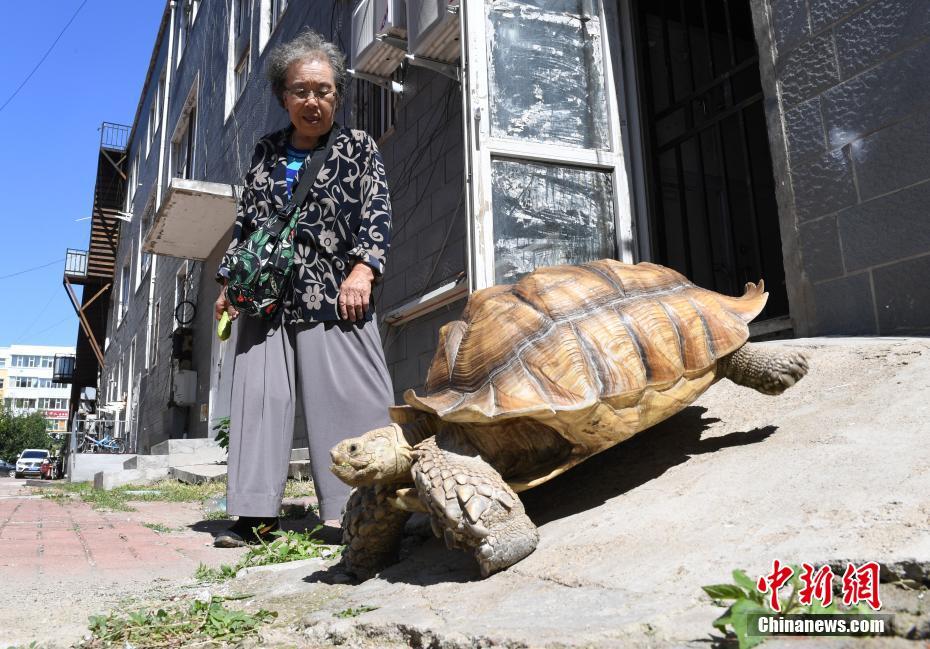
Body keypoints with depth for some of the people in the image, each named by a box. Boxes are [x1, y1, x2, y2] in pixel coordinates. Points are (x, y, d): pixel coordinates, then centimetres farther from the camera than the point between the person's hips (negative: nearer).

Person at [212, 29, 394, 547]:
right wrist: (229, 281, 13)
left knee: (343, 396, -10)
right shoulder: (266, 152, 19)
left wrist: (362, 271, -16)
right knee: (261, 396, 0)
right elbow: (244, 223, 22)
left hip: (333, 295, -4)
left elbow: (378, 214, -1)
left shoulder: (358, 147, 9)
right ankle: (258, 512, 5)